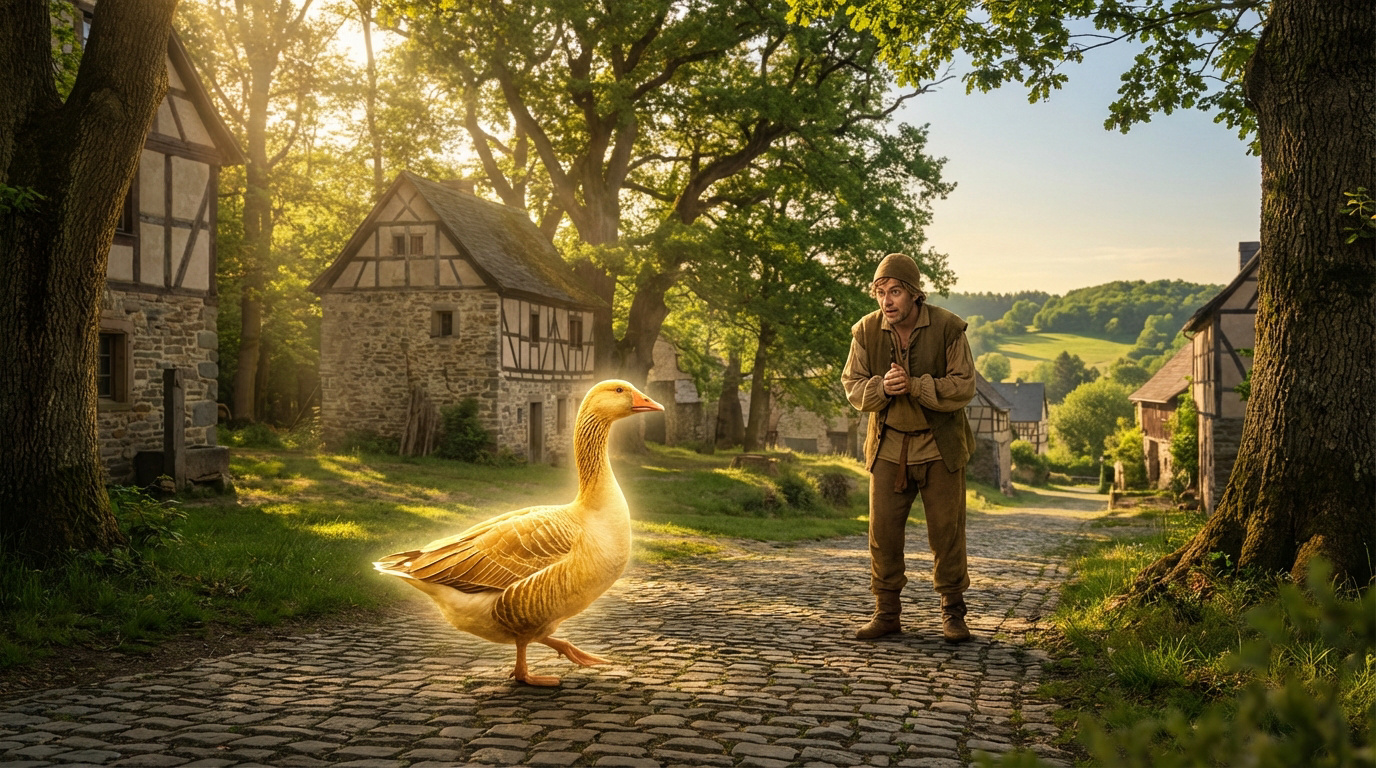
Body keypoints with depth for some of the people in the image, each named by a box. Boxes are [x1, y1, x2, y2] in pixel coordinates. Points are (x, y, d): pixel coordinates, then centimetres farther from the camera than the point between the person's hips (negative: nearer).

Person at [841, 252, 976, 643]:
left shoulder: (948, 328, -11)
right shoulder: (866, 330, -3)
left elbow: (963, 387, -12)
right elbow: (852, 386, 0)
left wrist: (915, 386, -25)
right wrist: (882, 387, -21)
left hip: (940, 447, -2)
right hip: (888, 446, 2)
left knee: (947, 532, 4)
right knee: (882, 531, 2)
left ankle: (953, 612, 18)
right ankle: (886, 612, 14)